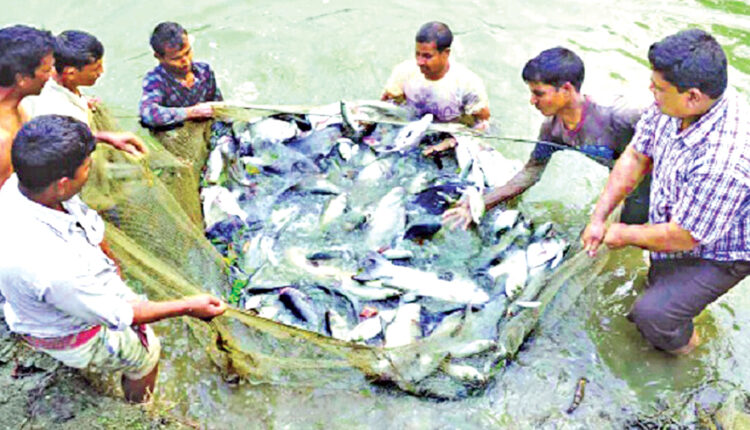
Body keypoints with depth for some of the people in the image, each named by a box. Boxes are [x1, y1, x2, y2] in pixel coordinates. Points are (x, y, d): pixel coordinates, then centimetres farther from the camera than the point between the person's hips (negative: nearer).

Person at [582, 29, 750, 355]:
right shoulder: (674, 104, -19)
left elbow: (682, 238, -31)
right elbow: (636, 156, -7)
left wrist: (626, 235, -14)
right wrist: (598, 218, -9)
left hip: (719, 255, -8)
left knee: (652, 314, -13)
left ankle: (682, 342, 22)